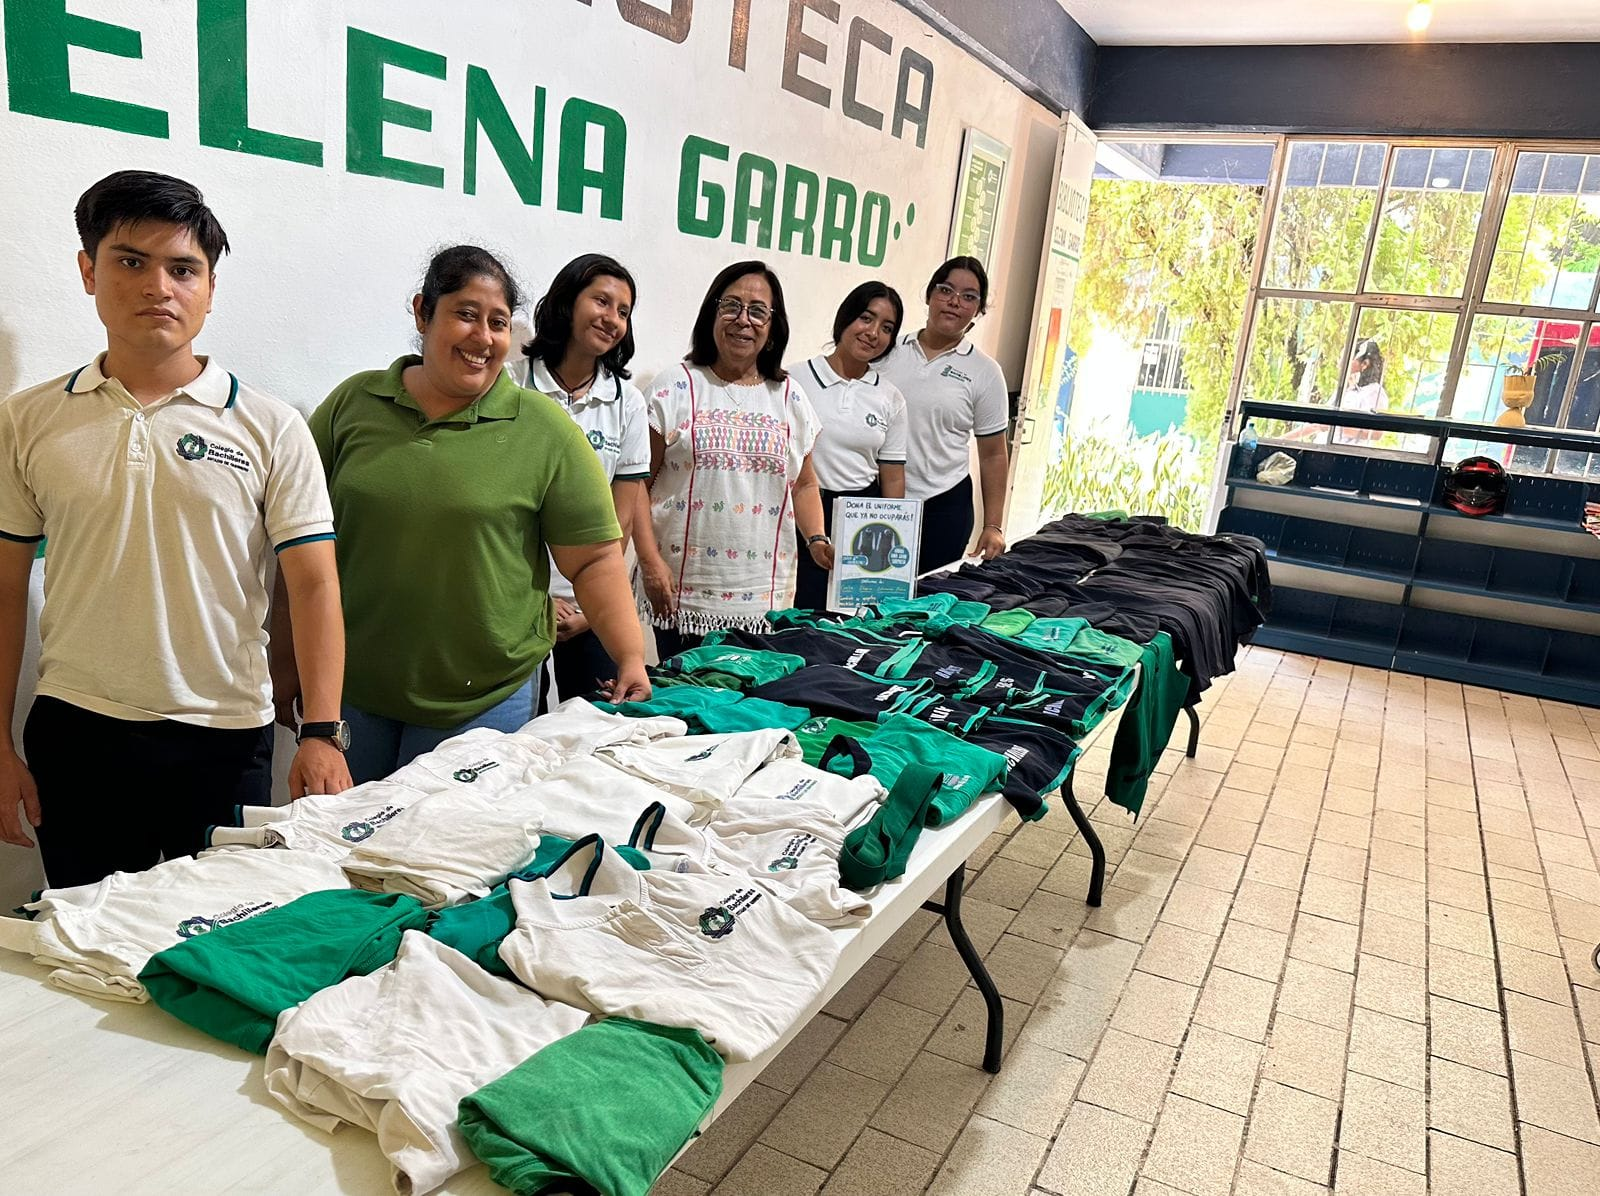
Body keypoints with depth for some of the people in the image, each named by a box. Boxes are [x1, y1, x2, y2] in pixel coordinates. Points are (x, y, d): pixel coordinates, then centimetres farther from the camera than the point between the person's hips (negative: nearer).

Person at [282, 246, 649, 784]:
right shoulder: (352, 403, 3)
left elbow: (595, 559, -4)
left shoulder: (545, 430, -4)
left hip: (483, 700, -2)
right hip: (351, 690, 3)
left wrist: (631, 659, -15)